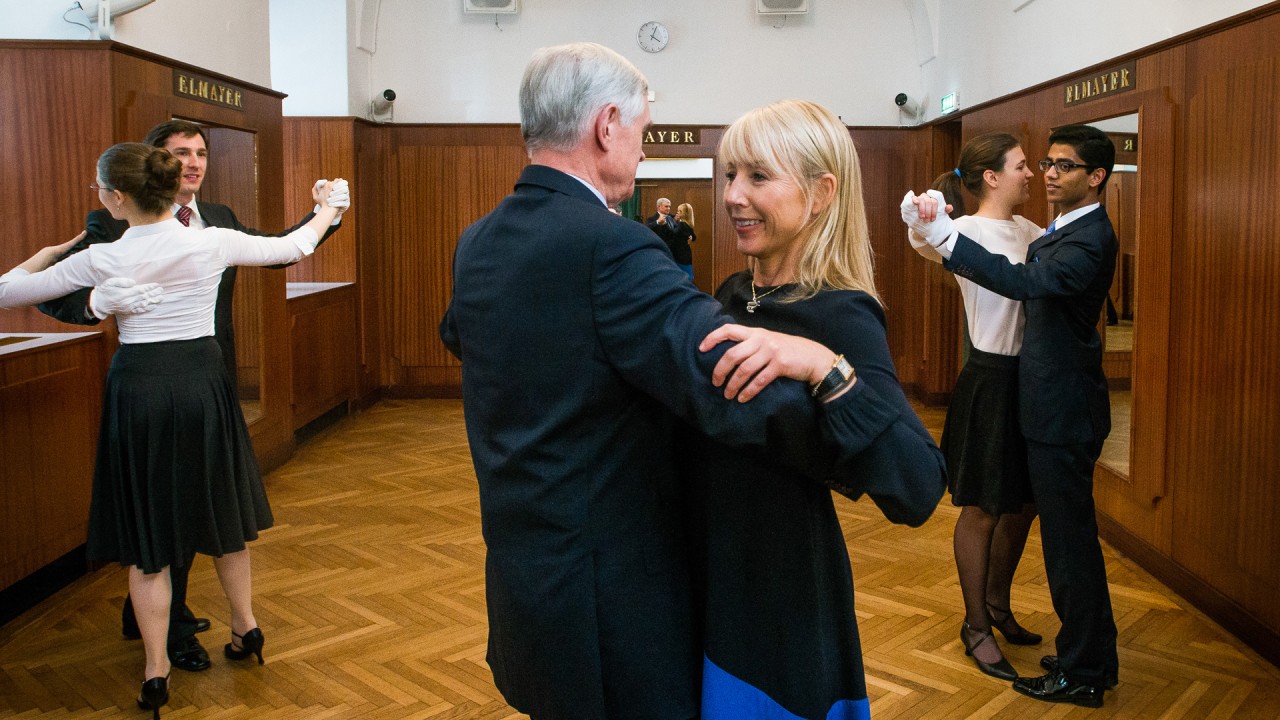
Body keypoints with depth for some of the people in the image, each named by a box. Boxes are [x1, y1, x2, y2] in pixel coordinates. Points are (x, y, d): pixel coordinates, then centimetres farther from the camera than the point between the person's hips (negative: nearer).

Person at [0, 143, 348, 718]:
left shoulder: (102, 259, -10)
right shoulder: (213, 243, -7)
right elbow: (290, 248, 9)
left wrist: (53, 251, 18)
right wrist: (324, 214, 27)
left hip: (138, 388, -2)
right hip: (203, 382, 2)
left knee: (146, 529, 9)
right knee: (219, 511, 20)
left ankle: (155, 671, 15)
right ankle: (245, 627, 35)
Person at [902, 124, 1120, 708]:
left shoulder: (1091, 237, -19)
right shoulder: (1061, 231, 14)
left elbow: (1025, 282, -35)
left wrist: (942, 234, -42)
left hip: (1064, 415, -10)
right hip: (1052, 406, 10)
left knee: (1069, 540, 1)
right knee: (1068, 536, 19)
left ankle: (1083, 673, 15)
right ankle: (1092, 656, 34)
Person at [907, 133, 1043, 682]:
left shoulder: (1026, 230, 9)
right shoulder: (970, 230, -16)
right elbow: (926, 243, -38)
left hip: (1029, 378, 8)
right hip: (990, 380, -8)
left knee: (1023, 503, 18)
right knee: (983, 509, 5)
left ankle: (997, 604, 38)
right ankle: (977, 626, 22)